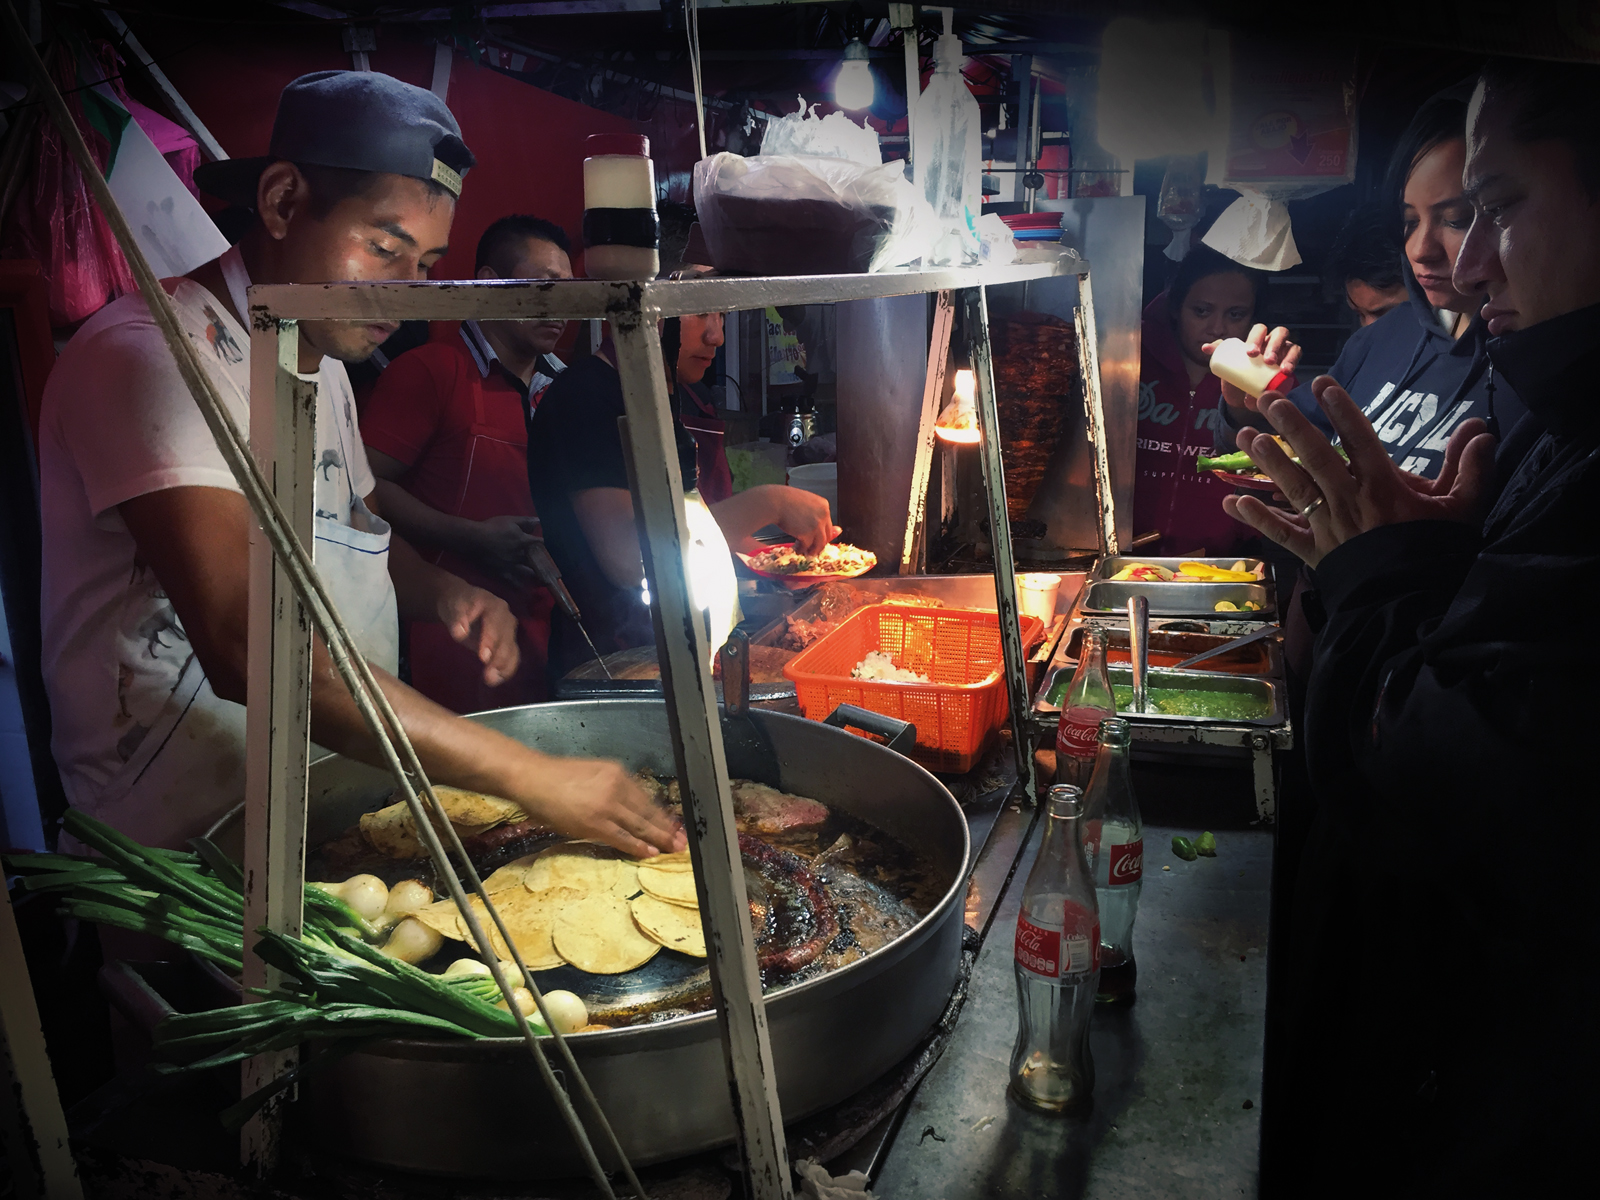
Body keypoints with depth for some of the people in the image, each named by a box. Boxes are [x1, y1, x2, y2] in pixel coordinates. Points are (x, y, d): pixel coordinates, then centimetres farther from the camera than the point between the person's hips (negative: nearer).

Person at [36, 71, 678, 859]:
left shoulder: (320, 362, 11)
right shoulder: (149, 355, -17)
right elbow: (246, 647, -29)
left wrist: (441, 593, 1)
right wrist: (531, 778, -31)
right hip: (184, 848, -7)